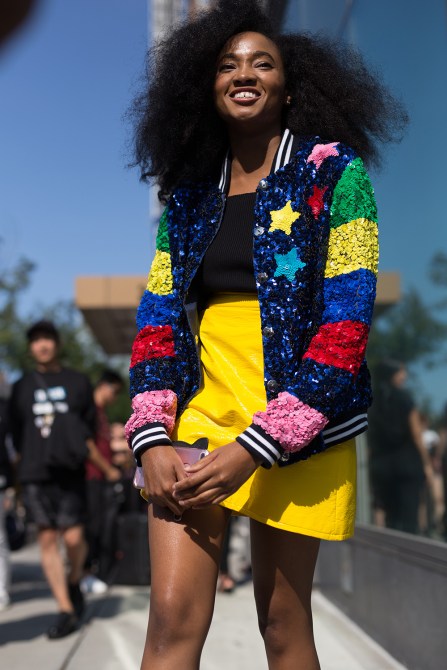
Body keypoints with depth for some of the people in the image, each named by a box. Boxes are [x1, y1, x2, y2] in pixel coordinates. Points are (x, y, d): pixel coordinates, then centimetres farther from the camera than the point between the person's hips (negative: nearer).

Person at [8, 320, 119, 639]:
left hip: (70, 473, -1)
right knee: (47, 539, -1)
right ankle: (66, 610, 6)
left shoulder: (77, 382, 10)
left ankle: (74, 582, 23)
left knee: (73, 537, -8)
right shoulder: (22, 387, 12)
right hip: (35, 474, 1)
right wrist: (19, 473, 4)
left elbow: (89, 431, 11)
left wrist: (107, 467, 1)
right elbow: (16, 434, 12)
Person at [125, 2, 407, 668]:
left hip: (298, 422, -3)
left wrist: (256, 446, -17)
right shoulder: (189, 192, 12)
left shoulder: (334, 172, -1)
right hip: (199, 408, 3)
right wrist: (152, 438, -8)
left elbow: (347, 321, -10)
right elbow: (158, 317, 7)